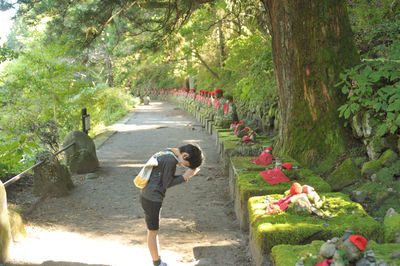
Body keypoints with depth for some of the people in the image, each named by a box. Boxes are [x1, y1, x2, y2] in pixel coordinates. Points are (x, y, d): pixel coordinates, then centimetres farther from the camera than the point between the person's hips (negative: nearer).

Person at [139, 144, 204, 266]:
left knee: (153, 231, 19)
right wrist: (185, 176, -13)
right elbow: (167, 184, -15)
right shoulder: (170, 160, -22)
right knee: (153, 232, 4)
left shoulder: (167, 152, 7)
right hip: (152, 199, -10)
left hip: (147, 196, 10)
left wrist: (187, 174, 2)